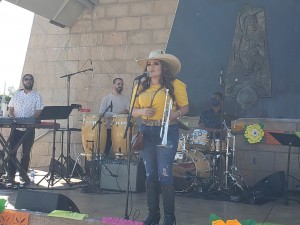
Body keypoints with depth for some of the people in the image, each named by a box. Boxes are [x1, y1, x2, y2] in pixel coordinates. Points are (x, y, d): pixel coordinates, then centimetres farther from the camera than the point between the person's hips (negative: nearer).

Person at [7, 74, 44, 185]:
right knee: (12, 151, -4)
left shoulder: (37, 96, 4)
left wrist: (29, 119, -21)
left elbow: (39, 112, -4)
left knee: (26, 153, 4)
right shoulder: (16, 95, 12)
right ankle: (11, 175, 0)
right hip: (16, 127, 2)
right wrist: (13, 118, -10)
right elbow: (10, 110, 11)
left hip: (29, 128, -2)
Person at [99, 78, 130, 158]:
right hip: (109, 127, -1)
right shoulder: (107, 98, 7)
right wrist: (114, 115, -15)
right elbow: (101, 112, -4)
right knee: (106, 149, -2)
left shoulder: (125, 99, 11)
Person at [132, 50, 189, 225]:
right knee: (150, 174, 9)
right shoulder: (140, 87, 9)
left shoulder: (175, 85, -3)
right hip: (146, 132, 5)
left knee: (164, 174, -7)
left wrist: (175, 114, -21)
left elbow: (185, 107, -1)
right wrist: (142, 111, -11)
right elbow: (133, 111, 11)